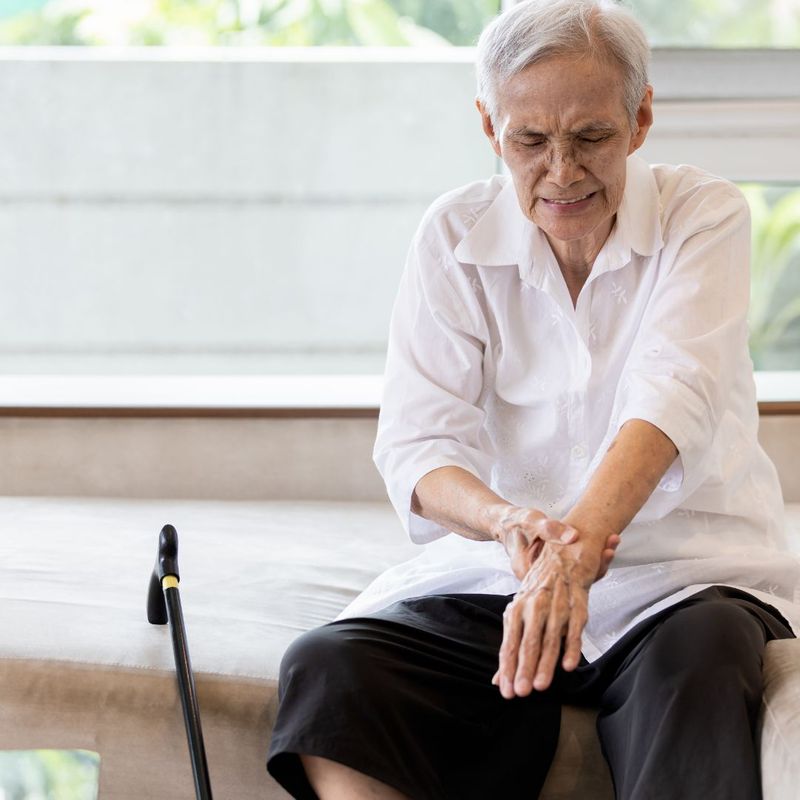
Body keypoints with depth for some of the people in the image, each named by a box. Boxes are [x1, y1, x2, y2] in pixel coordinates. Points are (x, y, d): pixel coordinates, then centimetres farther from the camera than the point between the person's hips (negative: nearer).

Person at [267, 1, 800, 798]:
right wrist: (506, 521, -33)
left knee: (699, 663, -37)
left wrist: (576, 545, -41)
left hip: (683, 572, -2)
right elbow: (417, 441, -8)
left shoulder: (702, 214, -5)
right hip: (496, 577, 2)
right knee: (328, 668, -25)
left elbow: (671, 398, -22)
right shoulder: (455, 235, 1)